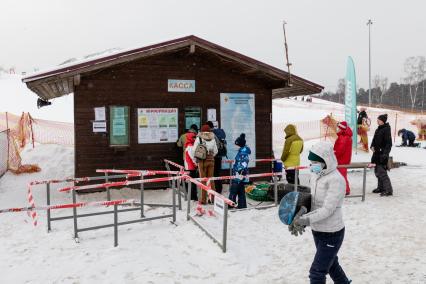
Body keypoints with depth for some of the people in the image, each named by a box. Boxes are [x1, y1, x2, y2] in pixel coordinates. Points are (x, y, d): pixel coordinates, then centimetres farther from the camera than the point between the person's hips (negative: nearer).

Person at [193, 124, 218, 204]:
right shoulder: (212, 139, 1)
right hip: (211, 161, 3)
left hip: (202, 161, -3)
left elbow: (194, 150, -8)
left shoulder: (199, 138, -7)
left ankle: (203, 199, 6)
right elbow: (215, 151, 5)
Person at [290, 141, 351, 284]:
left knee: (317, 272, -2)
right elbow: (311, 200, 4)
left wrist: (305, 220, -36)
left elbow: (327, 210, -28)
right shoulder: (315, 175, 1)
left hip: (332, 233, -8)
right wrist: (300, 214, -15)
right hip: (317, 230, 8)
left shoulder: (336, 180, -24)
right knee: (330, 263, 28)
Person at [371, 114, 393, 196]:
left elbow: (388, 143, -17)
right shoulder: (378, 129, 12)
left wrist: (385, 153, -22)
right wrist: (372, 146, 2)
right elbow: (375, 139, 20)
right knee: (377, 171, 14)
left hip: (382, 154, -9)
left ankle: (388, 190, -6)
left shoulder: (386, 130, -13)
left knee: (382, 172, -10)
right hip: (377, 153, 9)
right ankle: (380, 188, 25)